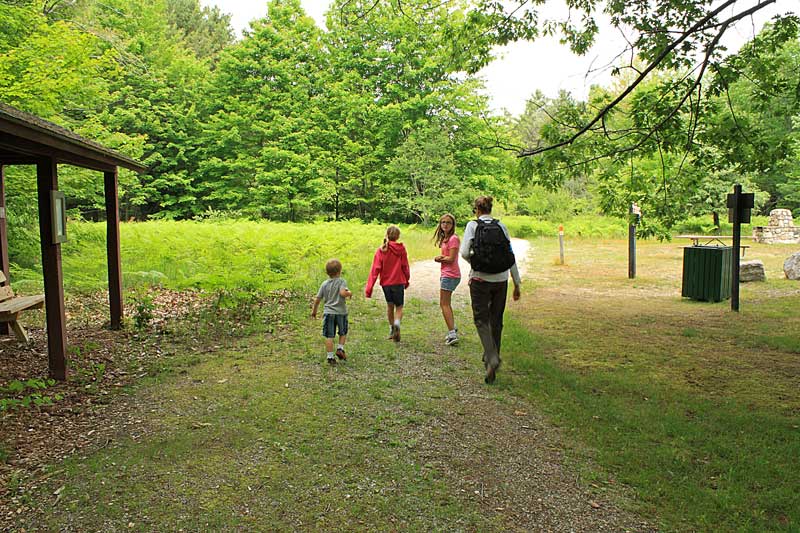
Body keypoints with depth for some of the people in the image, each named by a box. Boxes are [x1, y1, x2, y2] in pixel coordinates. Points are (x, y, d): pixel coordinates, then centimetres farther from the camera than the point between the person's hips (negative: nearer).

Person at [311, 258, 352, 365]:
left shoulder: (324, 284, 5)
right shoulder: (341, 281, -8)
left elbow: (317, 299, 7)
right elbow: (343, 293, -27)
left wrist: (314, 311, 20)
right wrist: (349, 293, -5)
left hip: (328, 312, 2)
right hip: (341, 312, -2)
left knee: (329, 336, 4)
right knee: (343, 333, 21)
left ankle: (330, 356, 3)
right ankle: (340, 348, 7)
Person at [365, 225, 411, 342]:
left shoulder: (380, 251, -5)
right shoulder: (401, 249, -7)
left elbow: (375, 270, -9)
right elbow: (405, 266, -1)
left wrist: (369, 288, -9)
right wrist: (407, 280, 16)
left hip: (386, 283, 2)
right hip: (399, 282, -2)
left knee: (389, 305, 21)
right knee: (399, 307, 8)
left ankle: (391, 329, 29)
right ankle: (397, 323, -21)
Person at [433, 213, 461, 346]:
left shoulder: (453, 238, -15)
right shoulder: (445, 238, 15)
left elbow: (451, 258, -18)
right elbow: (446, 256, 11)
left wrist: (438, 259, -3)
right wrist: (440, 258, -11)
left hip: (450, 275, -10)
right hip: (446, 274, 10)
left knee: (444, 304, -8)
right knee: (446, 304, 17)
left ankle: (452, 334, -10)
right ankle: (453, 330, 26)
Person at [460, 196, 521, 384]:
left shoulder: (473, 225, -3)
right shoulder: (501, 226, 5)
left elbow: (464, 252, -13)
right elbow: (511, 256, 4)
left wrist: (475, 262, 9)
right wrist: (517, 283, 10)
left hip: (480, 279, -3)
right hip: (501, 279, 3)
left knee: (481, 320, 1)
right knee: (496, 320, 15)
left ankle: (492, 358, -18)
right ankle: (492, 357, 26)